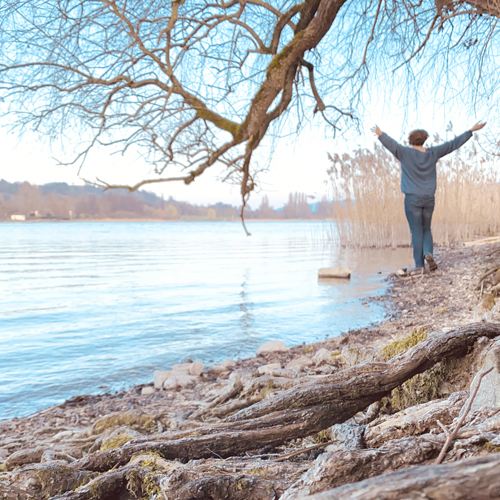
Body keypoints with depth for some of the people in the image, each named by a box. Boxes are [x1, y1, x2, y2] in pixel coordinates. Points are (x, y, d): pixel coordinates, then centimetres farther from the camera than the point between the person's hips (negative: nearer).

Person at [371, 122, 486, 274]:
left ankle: (419, 265, 0)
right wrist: (471, 131, 18)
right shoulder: (432, 153, 4)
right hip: (428, 199, 3)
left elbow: (392, 144, -25)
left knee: (417, 232, 1)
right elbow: (453, 144, 10)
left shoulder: (406, 153, -7)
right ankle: (429, 253, -6)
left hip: (412, 199, -3)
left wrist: (380, 134, -38)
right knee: (426, 230, 18)